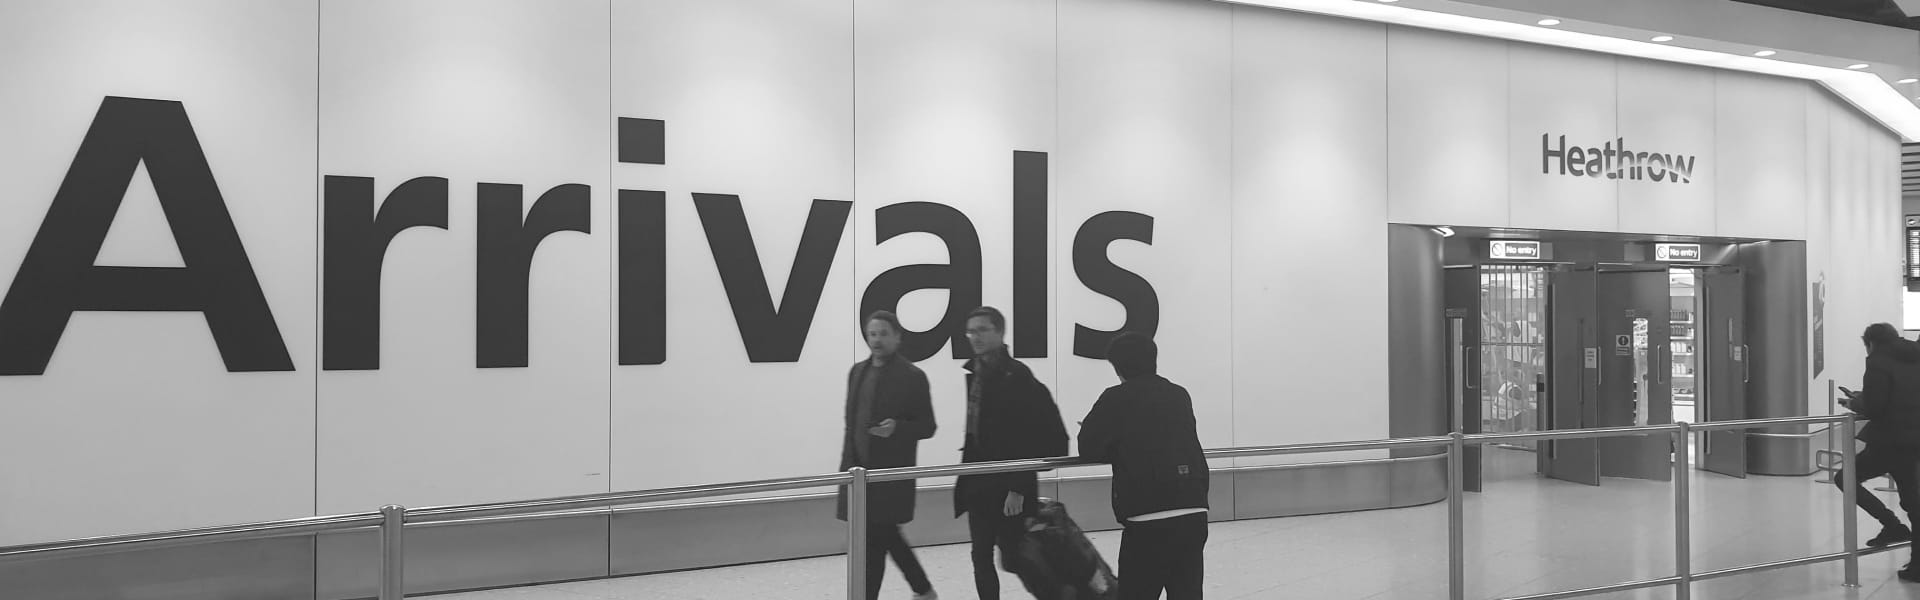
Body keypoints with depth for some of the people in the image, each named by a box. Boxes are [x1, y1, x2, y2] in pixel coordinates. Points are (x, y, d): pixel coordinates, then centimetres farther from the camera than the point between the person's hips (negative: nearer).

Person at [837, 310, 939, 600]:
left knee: (875, 541, -6)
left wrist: (897, 427, -24)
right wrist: (847, 464, 14)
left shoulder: (912, 377, -7)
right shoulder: (857, 372, 12)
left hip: (892, 471, -7)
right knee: (886, 534, 14)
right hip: (860, 468, 7)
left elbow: (927, 427, -6)